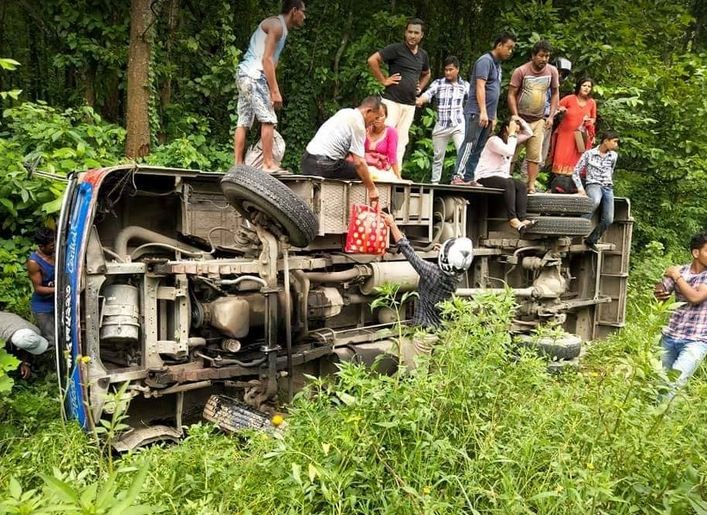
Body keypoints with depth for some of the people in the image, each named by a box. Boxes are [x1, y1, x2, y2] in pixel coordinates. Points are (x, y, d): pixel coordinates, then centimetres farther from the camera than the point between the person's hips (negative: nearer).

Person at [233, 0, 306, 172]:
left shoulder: (280, 27, 22)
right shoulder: (276, 25, -7)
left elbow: (271, 60, 20)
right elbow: (266, 59, -17)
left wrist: (273, 90, 17)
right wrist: (275, 91, -19)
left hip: (246, 75, 10)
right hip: (254, 75, -10)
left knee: (243, 122, 6)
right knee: (268, 119, -10)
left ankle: (238, 165, 7)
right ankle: (268, 164, -11)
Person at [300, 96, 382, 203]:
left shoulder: (345, 112, 16)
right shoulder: (358, 124, -11)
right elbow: (358, 162, -15)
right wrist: (372, 188, -11)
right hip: (324, 165, -9)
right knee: (360, 172, 3)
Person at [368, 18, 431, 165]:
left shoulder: (423, 55, 14)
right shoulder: (396, 49, -5)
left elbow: (426, 74, 33)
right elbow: (372, 60, -13)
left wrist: (420, 87, 15)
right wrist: (383, 80, -12)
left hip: (410, 105, 6)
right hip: (392, 101, -6)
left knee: (401, 140, 6)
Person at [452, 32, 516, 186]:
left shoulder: (498, 65, 21)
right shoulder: (485, 61, -6)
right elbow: (480, 87, -16)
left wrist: (493, 117, 20)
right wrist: (483, 111, -23)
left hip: (487, 115, 9)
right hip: (476, 112, -9)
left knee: (478, 148, 5)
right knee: (469, 144, -13)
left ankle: (468, 178, 6)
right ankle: (458, 176, -16)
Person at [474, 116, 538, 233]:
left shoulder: (511, 139, 17)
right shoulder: (494, 140, -9)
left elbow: (529, 133, 19)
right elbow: (509, 151, -23)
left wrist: (520, 120, 6)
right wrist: (512, 134, -14)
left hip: (502, 176, 8)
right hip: (486, 177, -8)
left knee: (521, 185, -20)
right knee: (509, 183, -35)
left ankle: (522, 219, -34)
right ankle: (513, 219, -41)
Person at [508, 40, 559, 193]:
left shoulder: (552, 71, 1)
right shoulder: (521, 71, -10)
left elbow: (555, 93, 10)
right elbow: (511, 95, -9)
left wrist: (551, 116, 1)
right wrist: (516, 117, -15)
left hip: (539, 120, 3)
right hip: (521, 119, -3)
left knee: (535, 155, 1)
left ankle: (531, 185, 5)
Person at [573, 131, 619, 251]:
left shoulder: (614, 156, 12)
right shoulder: (589, 154, -1)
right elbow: (576, 172, -1)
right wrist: (580, 188, -11)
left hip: (608, 188, 5)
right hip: (594, 185, -5)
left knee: (608, 220, -7)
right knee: (596, 201, -41)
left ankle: (591, 240, 8)